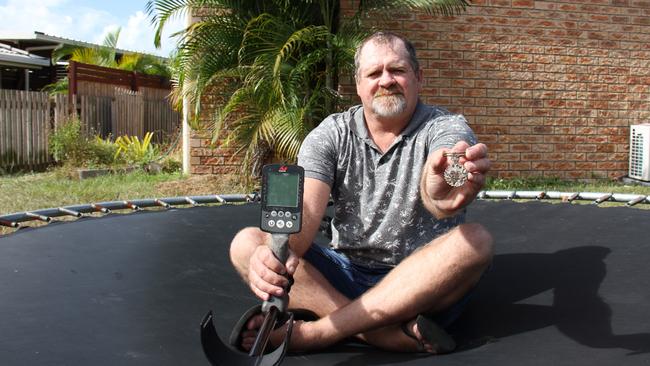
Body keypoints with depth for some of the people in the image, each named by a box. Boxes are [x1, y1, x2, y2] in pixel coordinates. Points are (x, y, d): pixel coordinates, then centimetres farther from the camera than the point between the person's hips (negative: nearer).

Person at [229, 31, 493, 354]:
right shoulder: (330, 135, 2)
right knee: (246, 244, -15)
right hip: (346, 276, 3)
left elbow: (436, 191, -29)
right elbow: (304, 210, -14)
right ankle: (394, 333, -31)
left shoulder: (446, 128, -5)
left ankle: (315, 332, -30)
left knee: (475, 240, -31)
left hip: (419, 286, -2)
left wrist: (440, 195, -56)